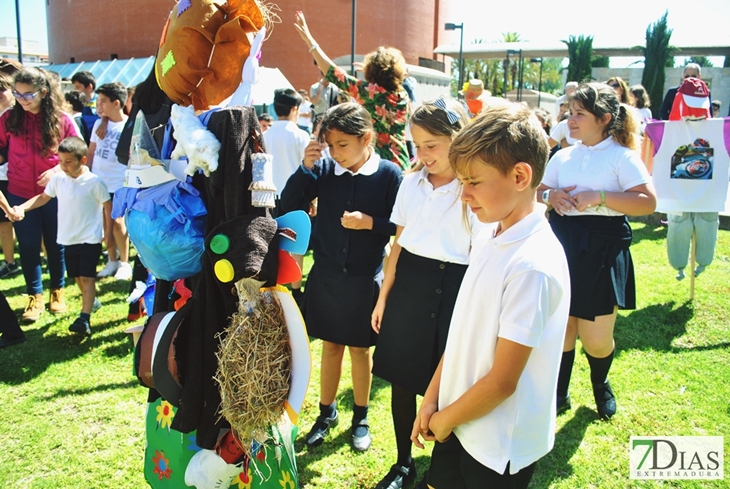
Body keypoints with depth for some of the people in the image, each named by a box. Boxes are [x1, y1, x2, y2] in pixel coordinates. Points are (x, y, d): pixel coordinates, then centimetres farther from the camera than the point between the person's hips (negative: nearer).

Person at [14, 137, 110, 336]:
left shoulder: (94, 182, -13)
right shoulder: (58, 179, -1)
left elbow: (108, 207, -6)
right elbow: (44, 197, 12)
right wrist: (22, 208, -2)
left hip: (90, 239, -5)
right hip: (68, 239, 5)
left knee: (87, 277, -9)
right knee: (77, 277, 16)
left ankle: (84, 319, -13)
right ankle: (91, 302, 38)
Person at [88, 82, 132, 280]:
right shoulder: (99, 124, 7)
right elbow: (91, 152, 12)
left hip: (119, 184, -5)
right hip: (98, 182, 5)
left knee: (117, 222, -6)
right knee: (105, 223, 10)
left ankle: (124, 263, 11)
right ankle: (112, 261, 23)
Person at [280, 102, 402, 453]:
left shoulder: (389, 174, -11)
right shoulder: (324, 168, -7)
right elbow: (289, 205, -6)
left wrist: (370, 222, -23)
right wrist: (305, 167, -18)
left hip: (365, 278, -2)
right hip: (326, 275, 2)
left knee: (359, 349, 13)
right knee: (330, 345, 16)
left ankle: (360, 418, 33)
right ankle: (326, 412, 35)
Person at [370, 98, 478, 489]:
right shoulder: (411, 181, 4)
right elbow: (398, 243, 9)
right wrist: (383, 296, 11)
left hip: (452, 291, -4)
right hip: (408, 285, 5)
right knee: (401, 379, 14)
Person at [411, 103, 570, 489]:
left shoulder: (533, 265, -26)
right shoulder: (487, 240, -1)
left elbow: (502, 381, -22)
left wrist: (445, 419, -9)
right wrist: (432, 399, 2)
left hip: (500, 446, -6)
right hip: (459, 423, 6)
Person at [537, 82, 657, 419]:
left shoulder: (622, 156, -5)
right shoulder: (563, 157, 9)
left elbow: (648, 202, -14)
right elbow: (539, 191, 16)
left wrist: (600, 196, -22)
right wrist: (550, 195, -7)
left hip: (602, 249, -4)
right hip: (562, 245, 4)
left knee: (596, 337, 3)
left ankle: (601, 386, 35)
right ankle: (559, 394, 28)